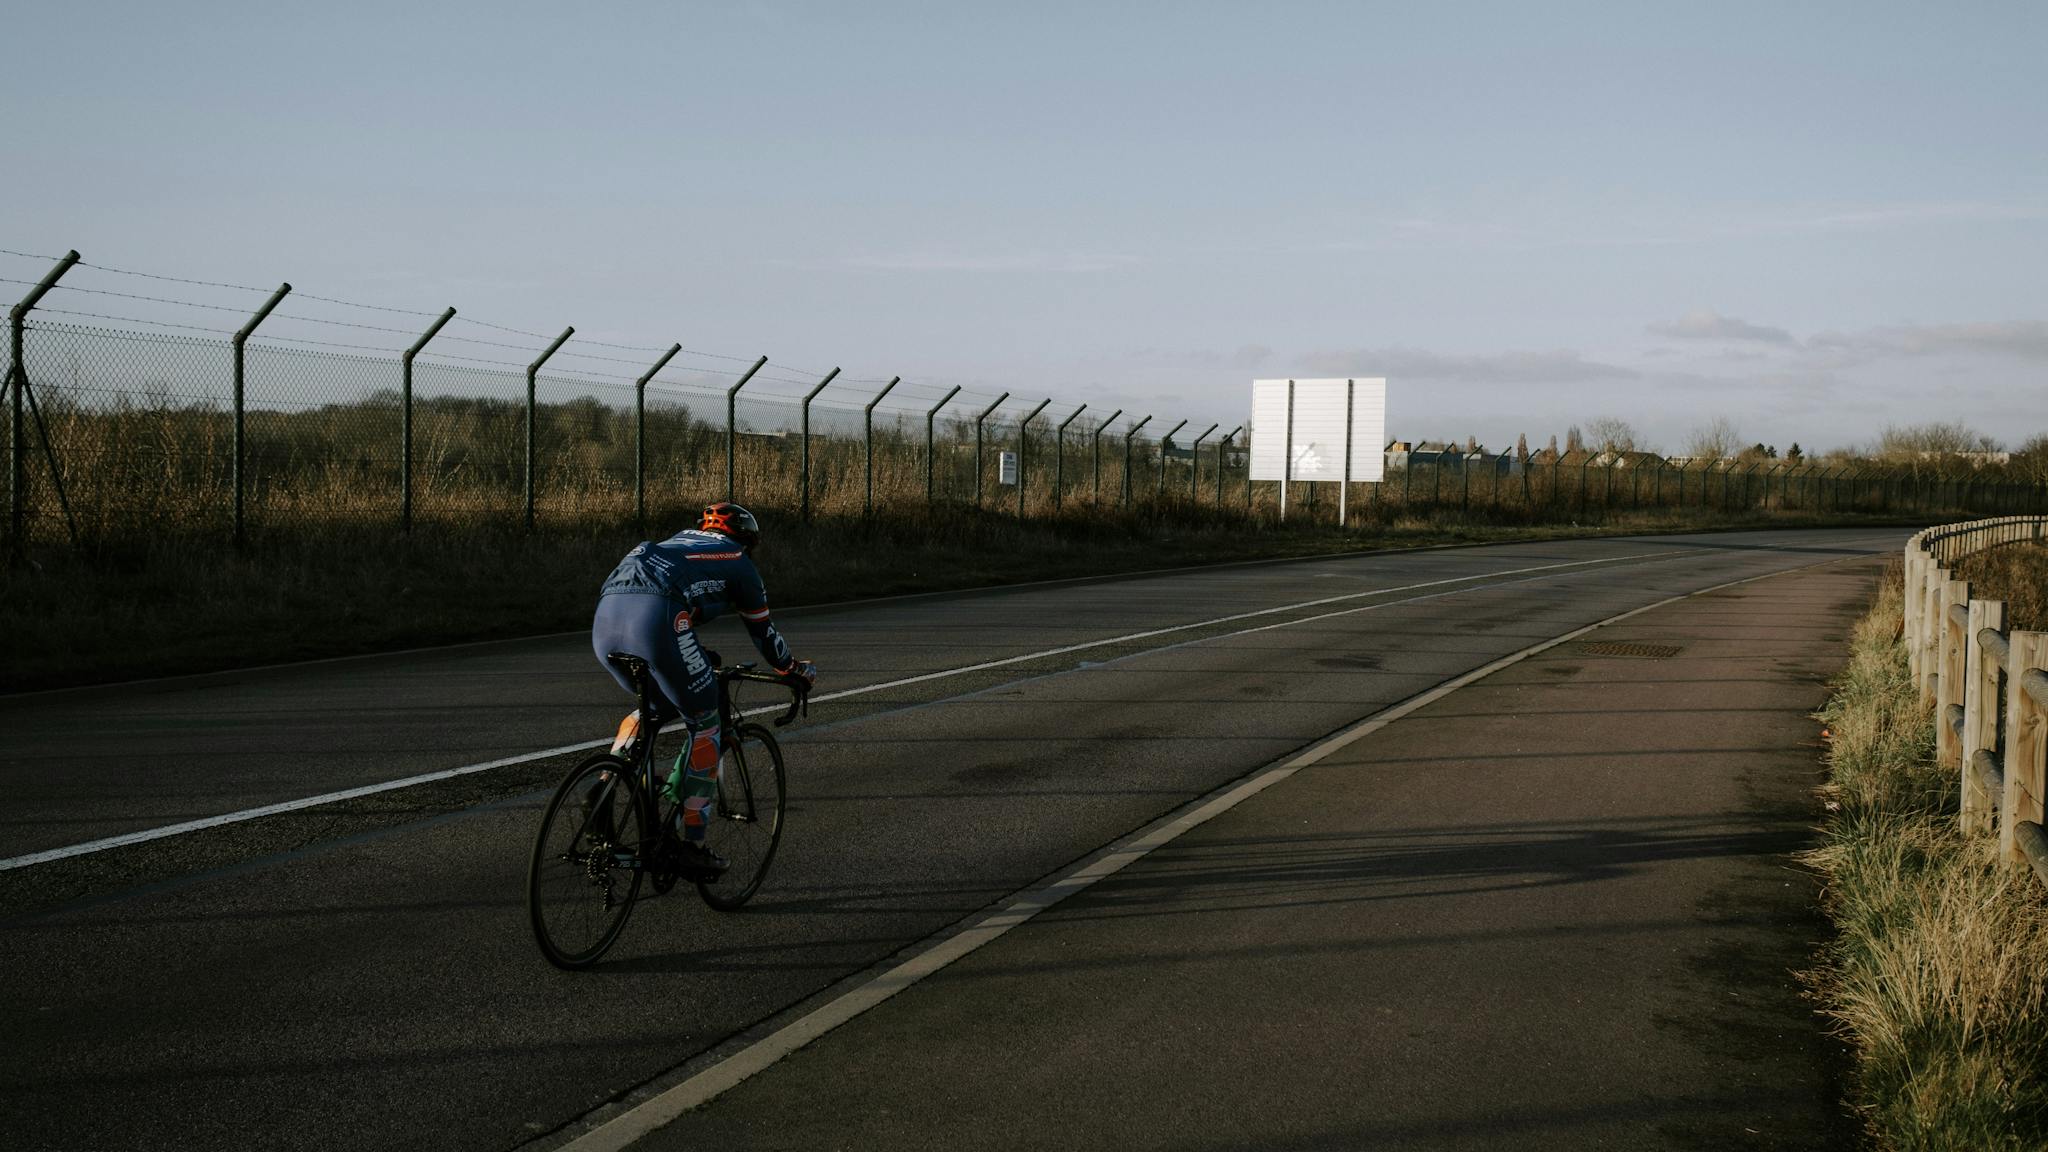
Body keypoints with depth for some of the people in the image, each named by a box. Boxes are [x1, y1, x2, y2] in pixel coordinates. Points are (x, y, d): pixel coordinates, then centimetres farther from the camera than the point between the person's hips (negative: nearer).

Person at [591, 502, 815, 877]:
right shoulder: (738, 562, 23)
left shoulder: (677, 542, 39)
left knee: (656, 705, 31)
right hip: (654, 618, -6)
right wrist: (796, 671, 48)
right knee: (704, 726, 11)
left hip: (604, 620, 6)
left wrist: (701, 665, 63)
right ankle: (692, 847, 7)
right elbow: (763, 633, 30)